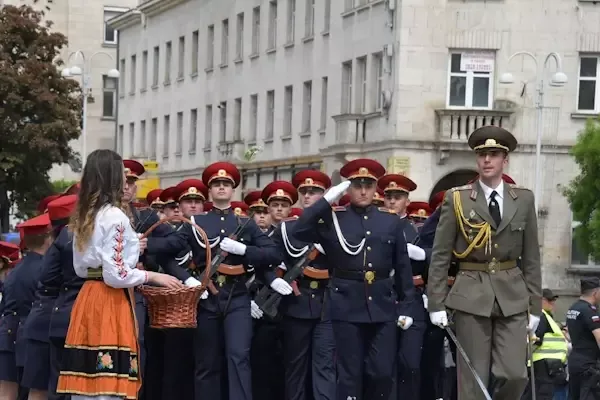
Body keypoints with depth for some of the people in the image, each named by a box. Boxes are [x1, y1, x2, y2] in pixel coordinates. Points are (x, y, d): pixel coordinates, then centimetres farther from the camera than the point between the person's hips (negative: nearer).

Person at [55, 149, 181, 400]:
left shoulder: (83, 216, 13)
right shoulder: (114, 217, -13)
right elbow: (116, 275, -18)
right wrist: (152, 276, -5)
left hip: (87, 299, 9)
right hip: (111, 303, -9)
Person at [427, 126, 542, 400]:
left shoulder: (524, 200, 7)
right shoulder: (457, 199, 1)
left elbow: (531, 257, 8)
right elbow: (440, 256, 1)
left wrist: (535, 306, 4)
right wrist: (436, 303, -5)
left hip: (512, 296, 2)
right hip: (471, 296, -2)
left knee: (515, 375, -7)